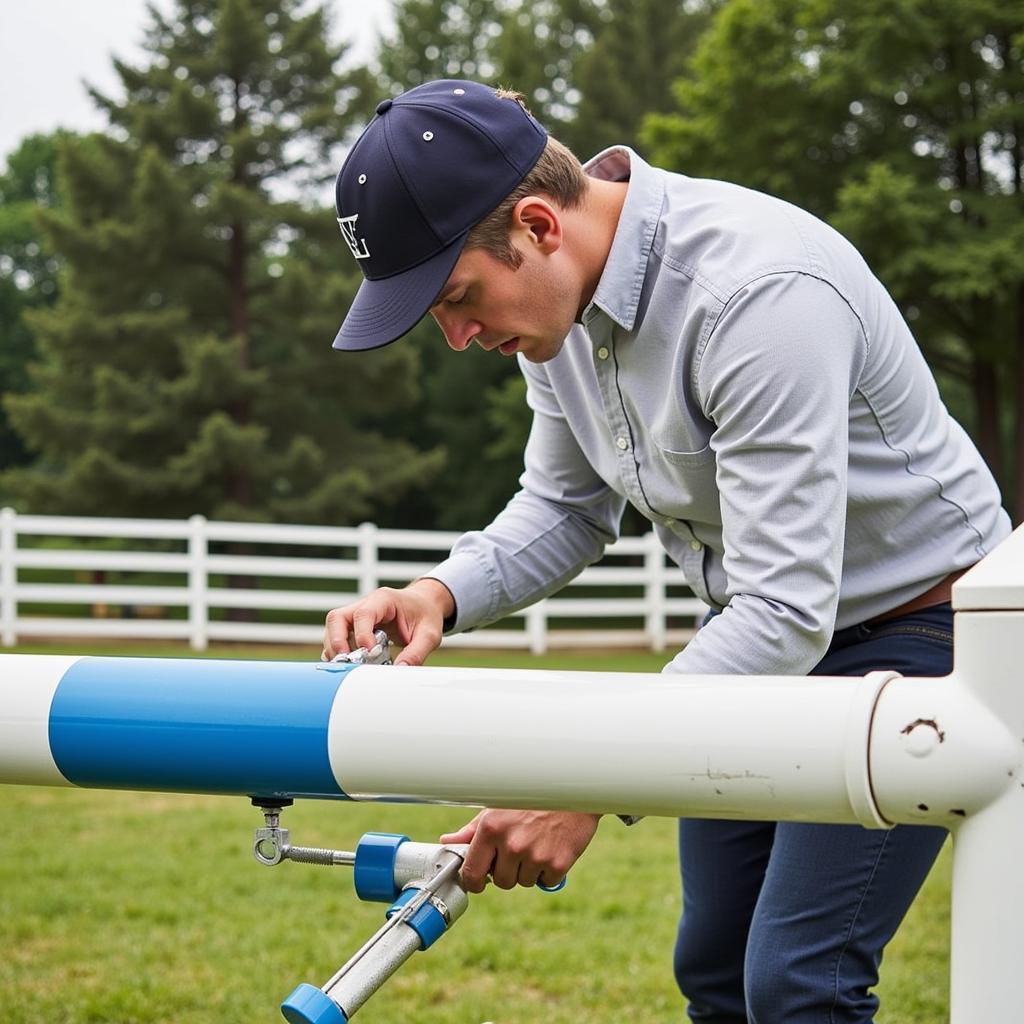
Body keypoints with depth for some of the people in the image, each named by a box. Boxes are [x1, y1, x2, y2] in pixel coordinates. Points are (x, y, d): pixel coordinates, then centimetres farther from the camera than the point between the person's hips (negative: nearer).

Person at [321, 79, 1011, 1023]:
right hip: (762, 625, 8)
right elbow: (567, 509, 8)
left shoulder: (758, 291, -33)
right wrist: (443, 595, -13)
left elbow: (788, 614, -35)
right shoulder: (560, 303, -6)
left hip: (907, 624, -8)